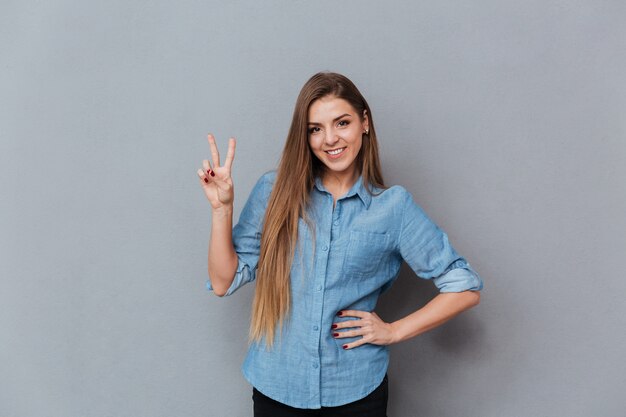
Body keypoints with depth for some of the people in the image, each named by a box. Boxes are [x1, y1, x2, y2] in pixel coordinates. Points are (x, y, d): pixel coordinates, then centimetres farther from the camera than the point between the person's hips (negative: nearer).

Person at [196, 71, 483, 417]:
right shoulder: (274, 191, -4)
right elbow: (224, 282, -5)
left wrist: (394, 331, -7)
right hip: (276, 387, 1)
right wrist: (221, 207, -15)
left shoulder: (393, 205, -7)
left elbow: (465, 288, -2)